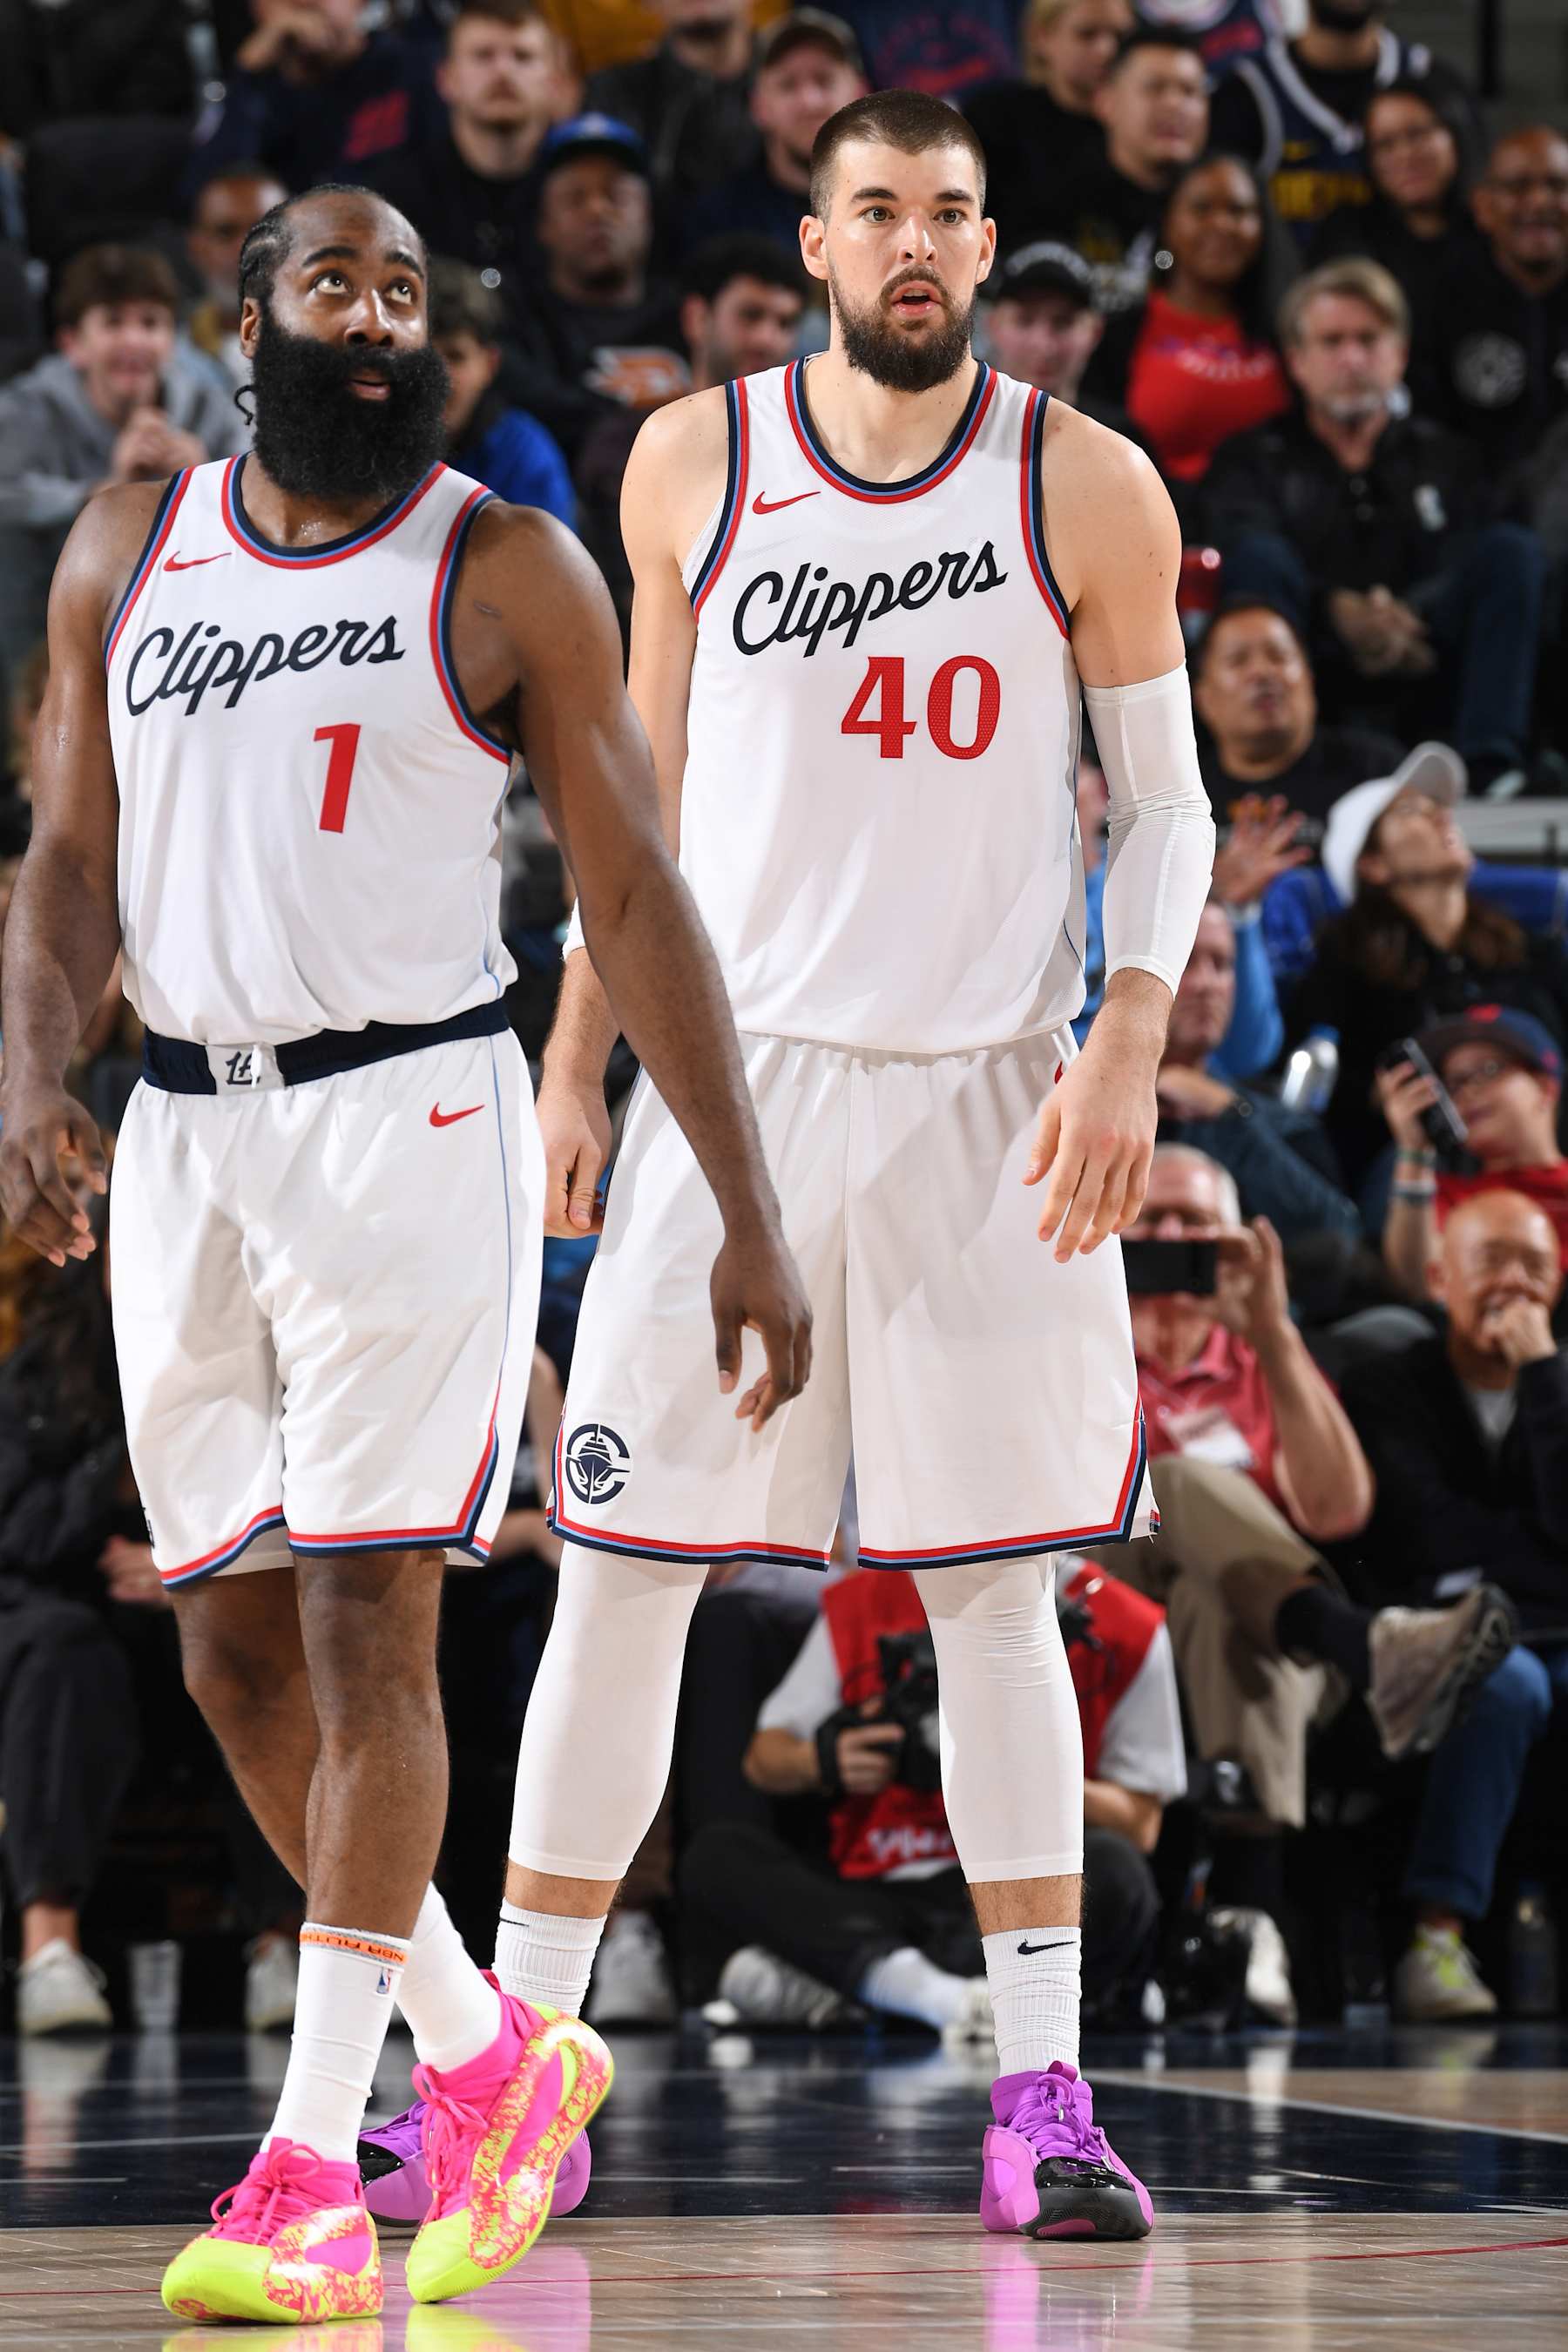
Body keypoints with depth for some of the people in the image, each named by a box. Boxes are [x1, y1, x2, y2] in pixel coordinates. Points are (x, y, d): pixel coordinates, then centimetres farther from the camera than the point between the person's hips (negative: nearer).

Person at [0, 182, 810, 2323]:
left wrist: (752, 1219, -5)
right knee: (235, 1650, 6)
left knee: (364, 1622, -10)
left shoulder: (507, 572, -1)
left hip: (409, 1118, -5)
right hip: (184, 1127, 5)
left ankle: (312, 2178, -9)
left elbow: (635, 896, -1)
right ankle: (489, 2054, 25)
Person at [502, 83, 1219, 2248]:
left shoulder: (1090, 490, 0)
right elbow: (643, 789, 12)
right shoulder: (694, 463, 4)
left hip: (988, 1095, -1)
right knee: (618, 1569, 1)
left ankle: (1043, 2095, 5)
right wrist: (571, 1067, 8)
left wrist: (1128, 1047, -11)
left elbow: (1166, 806, 4)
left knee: (996, 1589, 0)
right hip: (733, 1074, 1)